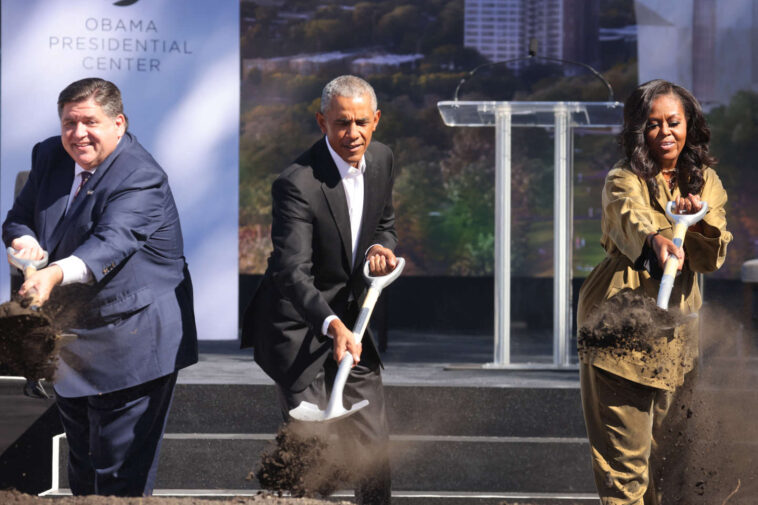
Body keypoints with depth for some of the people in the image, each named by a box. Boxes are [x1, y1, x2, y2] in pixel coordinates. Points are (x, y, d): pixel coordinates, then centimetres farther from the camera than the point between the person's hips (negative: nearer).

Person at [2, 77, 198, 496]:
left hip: (131, 346, -8)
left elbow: (112, 242, -34)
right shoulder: (50, 156, 5)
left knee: (120, 476, -6)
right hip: (71, 343, 8)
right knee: (81, 467, 18)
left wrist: (56, 273, -51)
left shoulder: (141, 179, -19)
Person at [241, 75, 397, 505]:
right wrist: (334, 326, -47)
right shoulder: (298, 183, -24)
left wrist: (382, 246, -9)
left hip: (350, 322, 7)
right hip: (298, 326, -7)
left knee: (376, 444, 12)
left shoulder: (382, 159, 0)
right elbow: (293, 272, -32)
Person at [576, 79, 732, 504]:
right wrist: (656, 240, -52)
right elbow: (631, 218, -29)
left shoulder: (704, 181, 10)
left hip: (677, 336, 5)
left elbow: (713, 258, 0)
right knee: (625, 460, -10)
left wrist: (699, 217, -20)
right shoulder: (624, 180, -5)